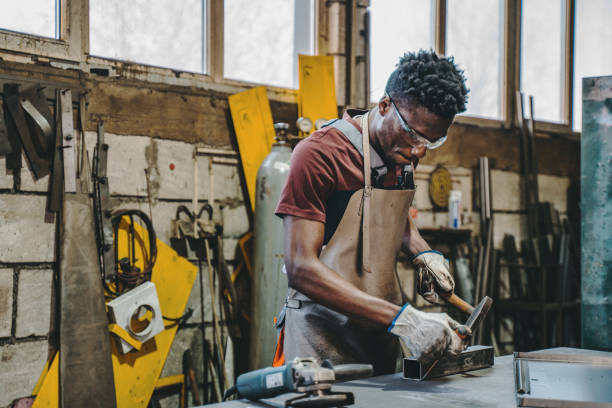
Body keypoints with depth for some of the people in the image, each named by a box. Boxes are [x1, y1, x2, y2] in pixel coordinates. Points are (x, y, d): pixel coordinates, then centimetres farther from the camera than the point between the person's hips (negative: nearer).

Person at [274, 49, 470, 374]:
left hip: (383, 335, 7)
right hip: (324, 339, -6)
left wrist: (423, 254, 3)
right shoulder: (319, 154, -18)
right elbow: (300, 268, -25)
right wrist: (402, 319, -33)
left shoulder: (405, 151, 6)